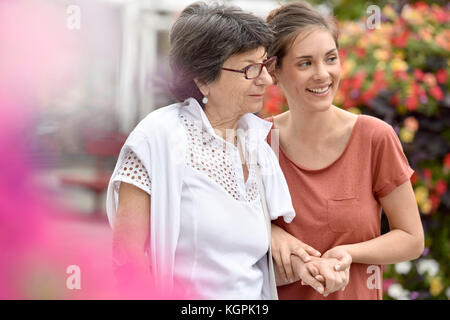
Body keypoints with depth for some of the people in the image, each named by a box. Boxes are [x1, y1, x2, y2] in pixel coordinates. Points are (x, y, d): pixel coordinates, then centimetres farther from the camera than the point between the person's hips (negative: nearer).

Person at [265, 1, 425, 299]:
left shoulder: (375, 138, -14)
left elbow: (412, 240, -7)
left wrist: (346, 252, -21)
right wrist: (270, 233, -16)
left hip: (356, 293, -1)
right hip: (278, 295, 1)